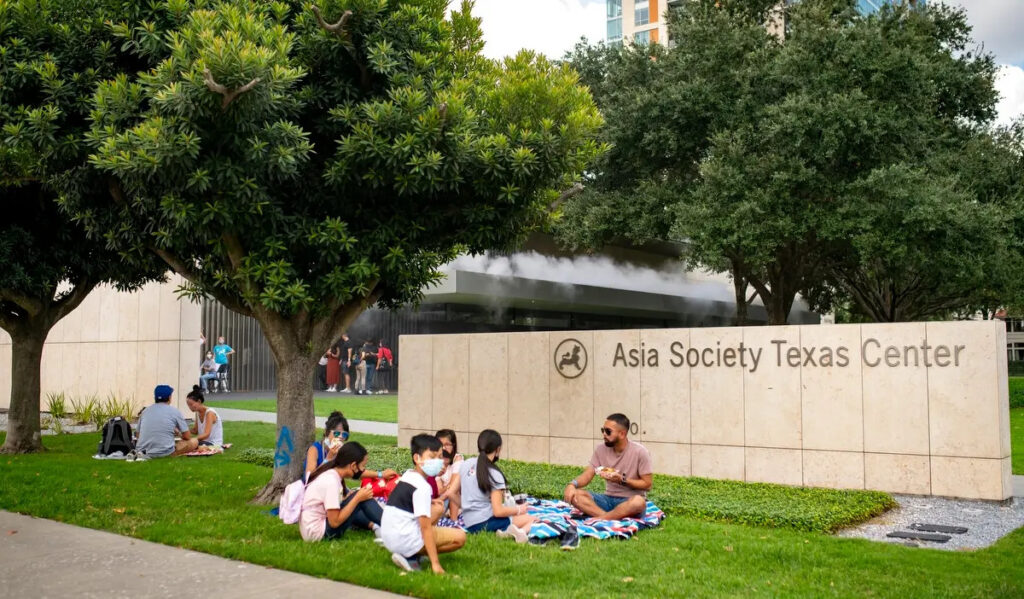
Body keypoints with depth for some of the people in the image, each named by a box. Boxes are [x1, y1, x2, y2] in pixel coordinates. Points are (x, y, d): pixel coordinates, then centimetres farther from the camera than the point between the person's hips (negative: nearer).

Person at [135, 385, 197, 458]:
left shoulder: (145, 411, 14)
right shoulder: (174, 411, 3)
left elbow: (138, 434, 25)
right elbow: (187, 437, 6)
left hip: (143, 451, 6)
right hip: (164, 453, -6)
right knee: (194, 442, 7)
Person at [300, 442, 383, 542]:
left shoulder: (331, 473, 3)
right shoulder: (331, 481, -23)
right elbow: (335, 522, -22)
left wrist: (350, 498, -3)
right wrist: (357, 498, -17)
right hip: (317, 533, -9)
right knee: (362, 500, -12)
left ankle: (372, 525, 7)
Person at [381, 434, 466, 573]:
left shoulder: (407, 475, 9)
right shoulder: (422, 487, -17)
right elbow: (426, 528, -20)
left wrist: (428, 502, 15)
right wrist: (435, 563, -19)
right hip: (404, 540, -9)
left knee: (437, 508, 23)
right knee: (460, 537, -8)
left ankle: (410, 552, 9)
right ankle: (409, 556, -8)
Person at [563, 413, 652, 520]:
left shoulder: (639, 452, -12)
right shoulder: (601, 450, 0)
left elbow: (647, 484, -9)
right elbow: (587, 476, -2)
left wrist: (622, 480, -21)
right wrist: (572, 484, -23)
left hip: (629, 501, -4)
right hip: (608, 499, 4)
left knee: (638, 502, -40)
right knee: (575, 495, -21)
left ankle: (598, 519, -31)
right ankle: (613, 518, -34)